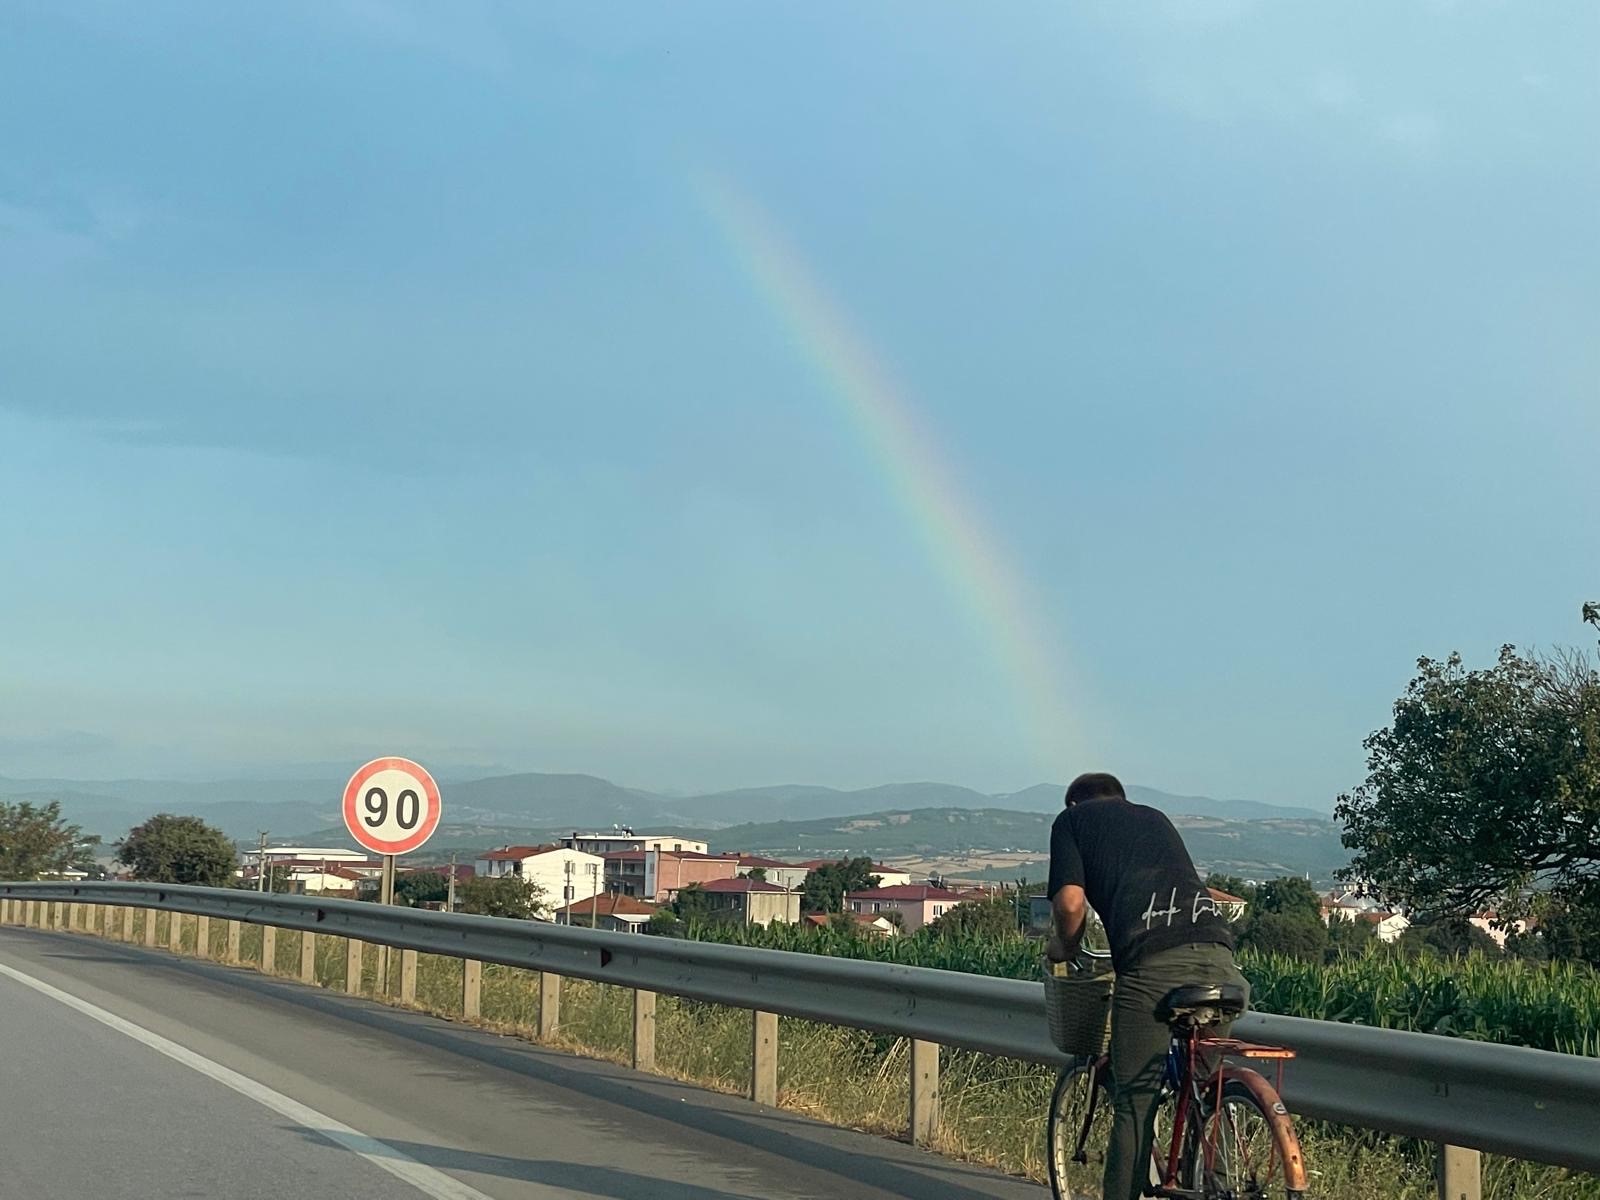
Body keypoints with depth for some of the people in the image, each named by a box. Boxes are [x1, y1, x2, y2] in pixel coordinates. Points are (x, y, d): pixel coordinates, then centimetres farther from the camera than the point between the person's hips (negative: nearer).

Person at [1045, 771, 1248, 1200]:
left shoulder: (1073, 819, 20)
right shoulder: (1155, 816, 34)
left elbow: (1070, 901, 5)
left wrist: (1065, 947, 24)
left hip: (1153, 962, -5)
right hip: (1216, 953, 5)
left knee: (1134, 1105, 2)